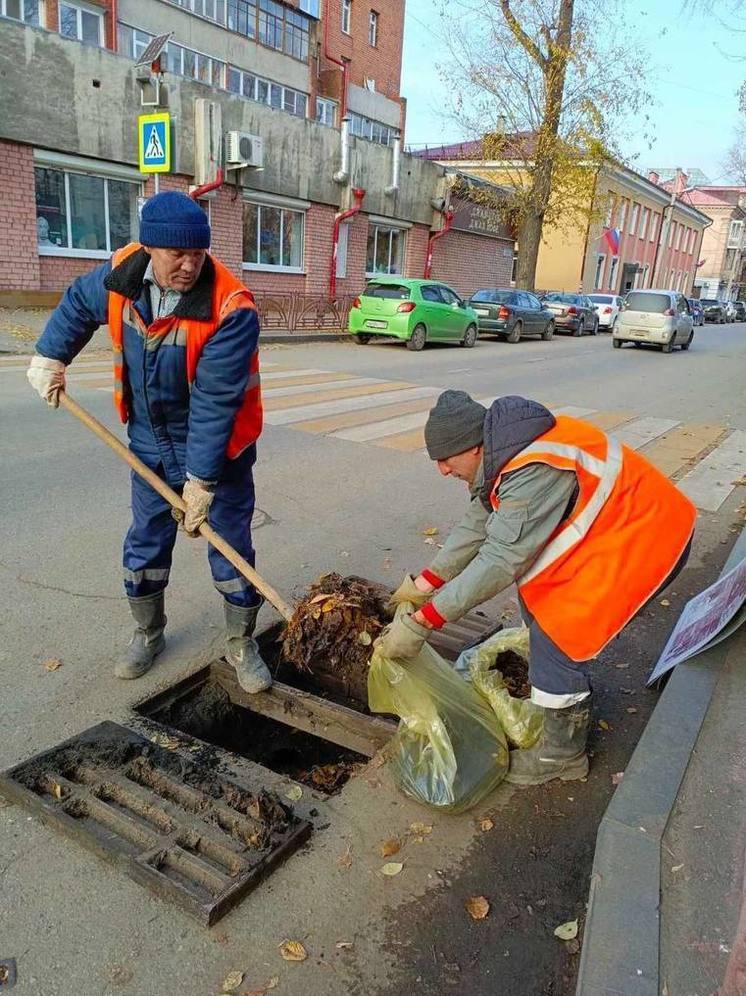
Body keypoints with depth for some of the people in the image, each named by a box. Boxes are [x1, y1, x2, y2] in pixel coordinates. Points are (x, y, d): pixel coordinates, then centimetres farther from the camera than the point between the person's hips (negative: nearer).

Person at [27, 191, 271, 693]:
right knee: (146, 543, 14)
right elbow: (78, 303, 13)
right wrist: (50, 356, 7)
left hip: (217, 448, -4)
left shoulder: (232, 309, -28)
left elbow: (214, 403, -30)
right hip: (151, 442, 5)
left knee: (232, 545, 3)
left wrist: (202, 481, -28)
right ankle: (148, 634, 36)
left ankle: (242, 643, 23)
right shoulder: (122, 274, -11)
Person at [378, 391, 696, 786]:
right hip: (607, 527, 10)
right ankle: (573, 696, 35)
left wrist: (420, 623, -27)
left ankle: (563, 754, 13)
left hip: (643, 540, -10)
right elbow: (475, 525, 5)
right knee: (536, 595, 15)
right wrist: (423, 584, 1)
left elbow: (499, 561, -32)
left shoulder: (534, 472, -32)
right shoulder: (503, 454, -2)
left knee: (557, 635, -8)